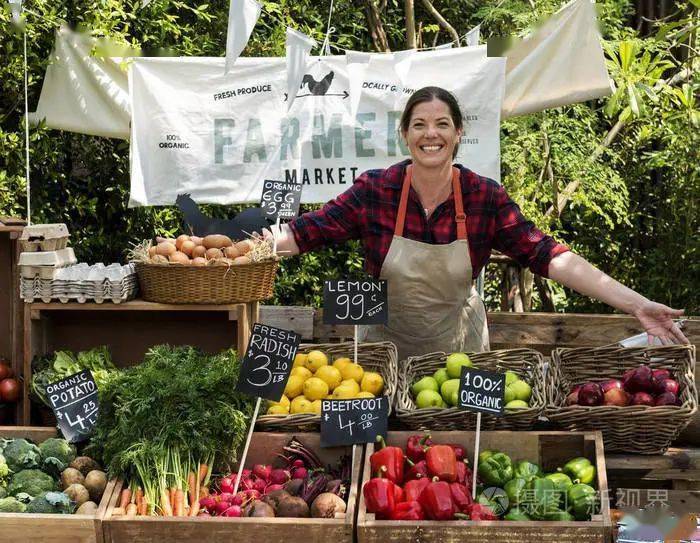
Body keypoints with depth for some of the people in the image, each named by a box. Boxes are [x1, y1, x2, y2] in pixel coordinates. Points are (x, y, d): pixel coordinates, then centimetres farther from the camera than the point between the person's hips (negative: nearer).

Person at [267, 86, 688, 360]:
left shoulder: (487, 198, -14)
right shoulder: (374, 190, -15)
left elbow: (547, 256, -17)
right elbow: (307, 232, -14)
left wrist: (636, 304, -26)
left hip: (459, 349, 1)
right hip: (386, 347, -1)